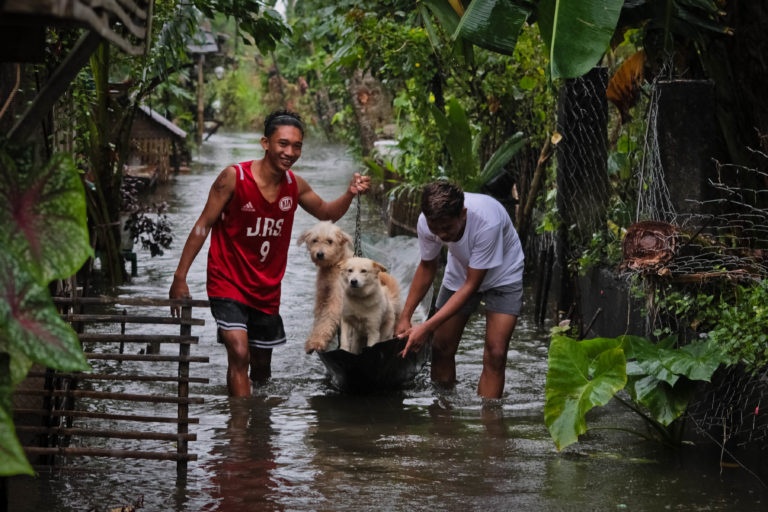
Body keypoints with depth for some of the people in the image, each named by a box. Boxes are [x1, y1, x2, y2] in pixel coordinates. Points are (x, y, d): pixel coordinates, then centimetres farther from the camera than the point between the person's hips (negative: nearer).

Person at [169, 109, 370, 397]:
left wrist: (350, 195, -6)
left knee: (262, 365, 17)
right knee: (239, 354, -24)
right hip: (227, 284, -5)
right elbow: (203, 225, -11)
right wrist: (180, 278, -14)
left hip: (266, 290, 5)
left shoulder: (294, 185, -2)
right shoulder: (234, 178, -17)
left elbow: (326, 213, 16)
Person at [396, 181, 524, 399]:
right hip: (460, 274, 4)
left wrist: (427, 327, -34)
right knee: (441, 348, 3)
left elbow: (471, 285, -32)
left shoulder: (487, 221, -42)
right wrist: (404, 318, -9)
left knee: (495, 353, -16)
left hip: (502, 275, -4)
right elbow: (427, 267, -5)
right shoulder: (426, 222, -27)